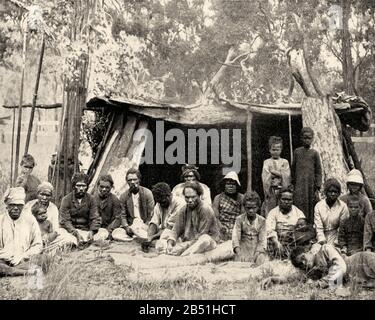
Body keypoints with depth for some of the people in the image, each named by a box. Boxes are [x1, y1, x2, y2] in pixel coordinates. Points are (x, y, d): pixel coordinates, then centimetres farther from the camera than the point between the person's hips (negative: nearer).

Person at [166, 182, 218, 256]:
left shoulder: (206, 210, -14)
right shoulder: (183, 210, 4)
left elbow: (201, 236, -19)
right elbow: (176, 230, -2)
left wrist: (184, 246, -27)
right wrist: (169, 244, -22)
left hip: (207, 242, -6)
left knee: (205, 239, -38)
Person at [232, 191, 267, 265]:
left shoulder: (261, 220, -1)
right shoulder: (240, 219, -3)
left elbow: (262, 240, -5)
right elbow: (235, 236, -13)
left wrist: (259, 254, -22)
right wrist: (239, 253, -28)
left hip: (258, 249, 1)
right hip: (243, 249, -1)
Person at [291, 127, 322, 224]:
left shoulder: (314, 153, 3)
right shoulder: (297, 152, 7)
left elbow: (318, 172, 3)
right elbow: (293, 169, 12)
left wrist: (317, 189, -2)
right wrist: (293, 184, 9)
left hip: (311, 185, 0)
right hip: (299, 186, 1)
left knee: (311, 208, 1)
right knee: (299, 205, -7)